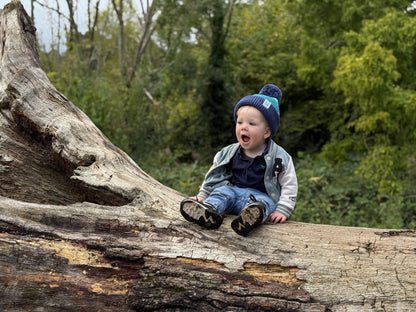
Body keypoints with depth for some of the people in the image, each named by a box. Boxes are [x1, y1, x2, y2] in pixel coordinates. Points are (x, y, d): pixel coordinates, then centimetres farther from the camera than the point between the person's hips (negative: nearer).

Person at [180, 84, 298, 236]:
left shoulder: (279, 157, -2)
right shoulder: (230, 153, 9)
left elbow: (289, 186, 1)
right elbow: (214, 175, 20)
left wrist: (282, 211, -9)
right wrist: (203, 195, 15)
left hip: (261, 196, -4)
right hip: (233, 189, 4)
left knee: (260, 203, -34)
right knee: (221, 192, -24)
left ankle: (250, 218, -67)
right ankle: (208, 210, -54)